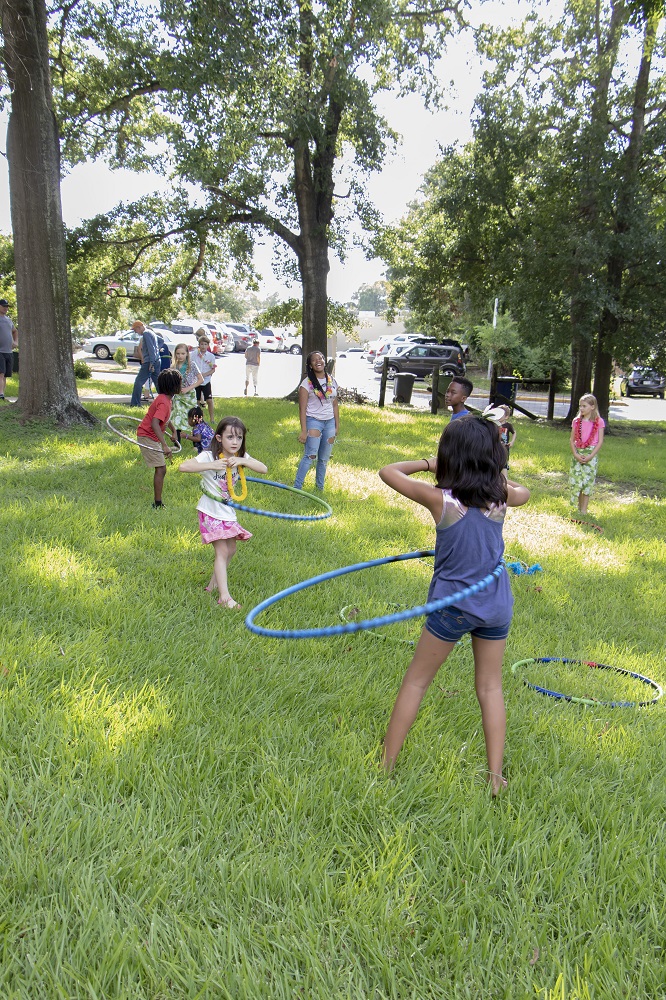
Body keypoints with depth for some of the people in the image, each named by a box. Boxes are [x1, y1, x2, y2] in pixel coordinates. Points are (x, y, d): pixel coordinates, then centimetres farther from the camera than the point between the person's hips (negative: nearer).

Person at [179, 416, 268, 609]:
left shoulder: (240, 456, -1)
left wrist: (242, 461, -28)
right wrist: (212, 466, -37)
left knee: (231, 550, 15)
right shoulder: (209, 456, -19)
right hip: (211, 511, -7)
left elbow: (263, 468, -12)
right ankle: (224, 596, -9)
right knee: (222, 552, -11)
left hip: (228, 511, 7)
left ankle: (214, 583, 34)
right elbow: (183, 466, -32)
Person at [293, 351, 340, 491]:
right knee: (310, 456, -15)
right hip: (314, 421, -5)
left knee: (324, 458, 10)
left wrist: (337, 425, 13)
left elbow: (335, 405, 14)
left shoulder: (332, 381, 8)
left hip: (330, 422, 5)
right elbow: (302, 409, -9)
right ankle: (297, 487, -10)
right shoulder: (307, 383, -7)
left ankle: (320, 487, 22)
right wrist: (304, 430, -14)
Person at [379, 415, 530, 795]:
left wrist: (426, 463, 4)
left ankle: (386, 764, 20)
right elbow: (524, 491, 20)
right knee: (490, 686, 17)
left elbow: (388, 471, -7)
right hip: (496, 604, 4)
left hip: (453, 603, -3)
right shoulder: (500, 497, -6)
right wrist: (494, 476, 18)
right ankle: (495, 776, 20)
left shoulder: (441, 500, -17)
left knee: (416, 682, 11)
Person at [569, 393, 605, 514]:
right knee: (576, 480, 2)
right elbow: (571, 439, 6)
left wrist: (590, 456, -13)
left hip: (591, 454, -3)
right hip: (577, 453, 3)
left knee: (588, 481, -3)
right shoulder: (576, 421, 6)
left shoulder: (599, 422, -3)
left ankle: (584, 510, 1)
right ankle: (579, 507, 14)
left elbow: (600, 441, -5)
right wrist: (575, 454, -8)